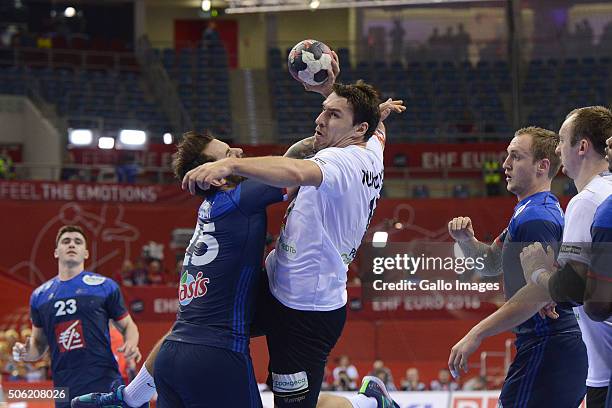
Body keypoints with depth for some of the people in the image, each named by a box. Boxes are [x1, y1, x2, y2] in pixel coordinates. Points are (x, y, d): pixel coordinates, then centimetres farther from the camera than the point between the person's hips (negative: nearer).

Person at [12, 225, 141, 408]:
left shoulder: (104, 286, 4)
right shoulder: (40, 296, 14)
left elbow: (127, 326, 10)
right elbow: (39, 342, 21)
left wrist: (130, 345, -13)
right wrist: (26, 353, -2)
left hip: (105, 385, -3)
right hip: (66, 393, 3)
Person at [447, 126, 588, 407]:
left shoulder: (535, 218, -16)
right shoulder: (527, 213, 20)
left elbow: (538, 292, -24)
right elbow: (491, 263, 25)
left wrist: (477, 334, -22)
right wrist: (466, 240, 2)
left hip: (546, 350, -11)